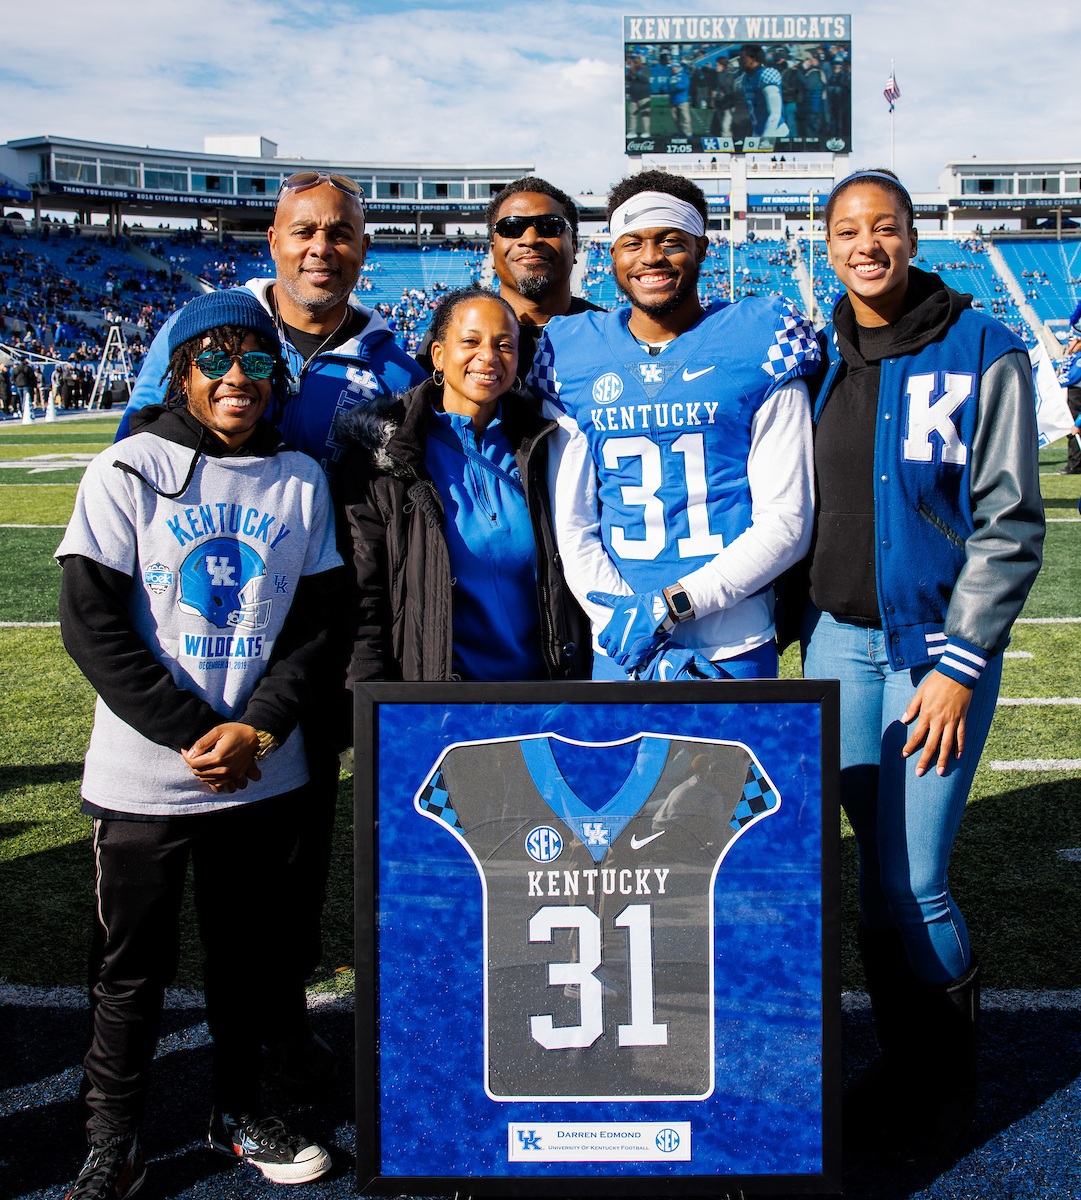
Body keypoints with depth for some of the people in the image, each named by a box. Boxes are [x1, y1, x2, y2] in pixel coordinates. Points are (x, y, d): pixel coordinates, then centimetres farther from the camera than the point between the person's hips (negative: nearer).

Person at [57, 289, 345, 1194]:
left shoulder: (300, 479, 6)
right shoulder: (130, 471, -3)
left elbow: (320, 621, 5)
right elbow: (92, 622, -8)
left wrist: (258, 729, -9)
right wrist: (192, 734, -14)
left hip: (265, 776, 3)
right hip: (144, 776, -3)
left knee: (252, 952, 14)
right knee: (133, 966, 7)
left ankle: (240, 1114, 33)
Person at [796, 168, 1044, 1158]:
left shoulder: (982, 352, -5)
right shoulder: (816, 357, 8)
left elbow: (1010, 524, -8)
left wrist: (957, 665, -13)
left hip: (936, 644, -4)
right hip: (838, 643, 4)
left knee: (913, 886, -4)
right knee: (875, 872, 9)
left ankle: (945, 1086, 20)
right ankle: (903, 1065, 28)